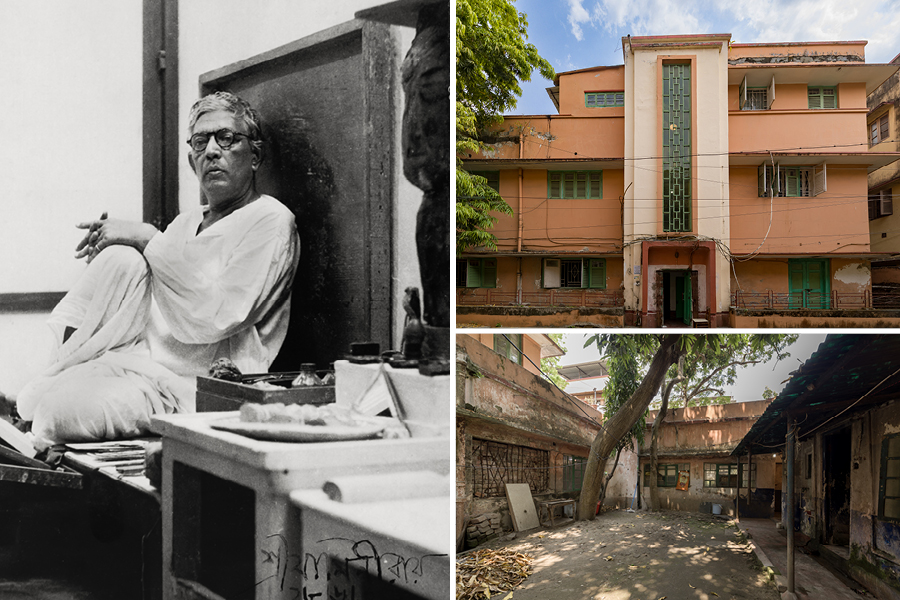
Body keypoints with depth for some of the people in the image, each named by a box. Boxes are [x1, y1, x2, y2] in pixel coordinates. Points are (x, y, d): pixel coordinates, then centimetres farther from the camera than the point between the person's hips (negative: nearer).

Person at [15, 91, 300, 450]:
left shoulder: (269, 220, -4)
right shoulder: (186, 222, 21)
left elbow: (215, 317, -17)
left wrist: (149, 241, -13)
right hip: (136, 354, 7)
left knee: (58, 410, -28)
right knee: (122, 259, -17)